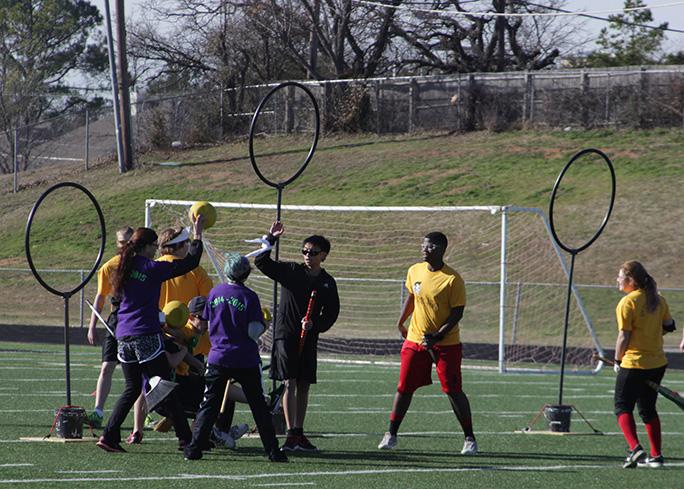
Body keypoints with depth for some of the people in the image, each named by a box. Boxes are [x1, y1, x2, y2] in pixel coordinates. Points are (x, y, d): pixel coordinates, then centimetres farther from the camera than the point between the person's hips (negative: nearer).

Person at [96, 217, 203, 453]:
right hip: (146, 336, -6)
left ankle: (109, 435, 2)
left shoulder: (126, 267, 10)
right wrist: (197, 236, 6)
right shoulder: (151, 268, -8)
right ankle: (185, 438, 3)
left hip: (124, 336, 6)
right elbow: (190, 263, -5)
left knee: (132, 389, 13)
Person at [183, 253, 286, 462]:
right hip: (246, 360, -2)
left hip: (218, 357, 2)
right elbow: (253, 332, -13)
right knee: (259, 406, 7)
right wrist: (263, 325, 7)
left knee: (209, 404, 7)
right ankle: (273, 451, 7)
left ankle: (194, 449, -1)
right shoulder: (249, 297, -9)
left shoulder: (215, 293, 1)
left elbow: (209, 325, 7)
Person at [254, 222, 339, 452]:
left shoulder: (328, 283, 7)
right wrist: (271, 239, -20)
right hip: (285, 335, -4)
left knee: (304, 386, 7)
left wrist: (314, 325, -8)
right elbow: (261, 262, -9)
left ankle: (299, 434, 14)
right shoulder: (291, 271, -1)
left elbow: (331, 314, 9)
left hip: (308, 338, 4)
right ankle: (291, 434, -11)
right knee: (290, 383, -10)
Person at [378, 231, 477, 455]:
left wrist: (437, 336, -22)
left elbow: (457, 313, -13)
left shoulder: (452, 279, -14)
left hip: (446, 344, -5)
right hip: (415, 340, 5)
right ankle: (391, 434, 13)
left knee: (453, 391, -5)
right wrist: (401, 322, 19)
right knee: (404, 387, 3)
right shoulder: (415, 271, 3)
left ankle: (470, 439, 5)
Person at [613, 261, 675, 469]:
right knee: (648, 408, 18)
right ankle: (656, 455, 16)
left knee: (623, 406, 2)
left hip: (634, 364, -7)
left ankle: (635, 448, -17)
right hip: (658, 363, 7)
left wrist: (617, 360, -5)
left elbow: (624, 336, -16)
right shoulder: (658, 300, 6)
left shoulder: (628, 302, -14)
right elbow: (669, 326, 13)